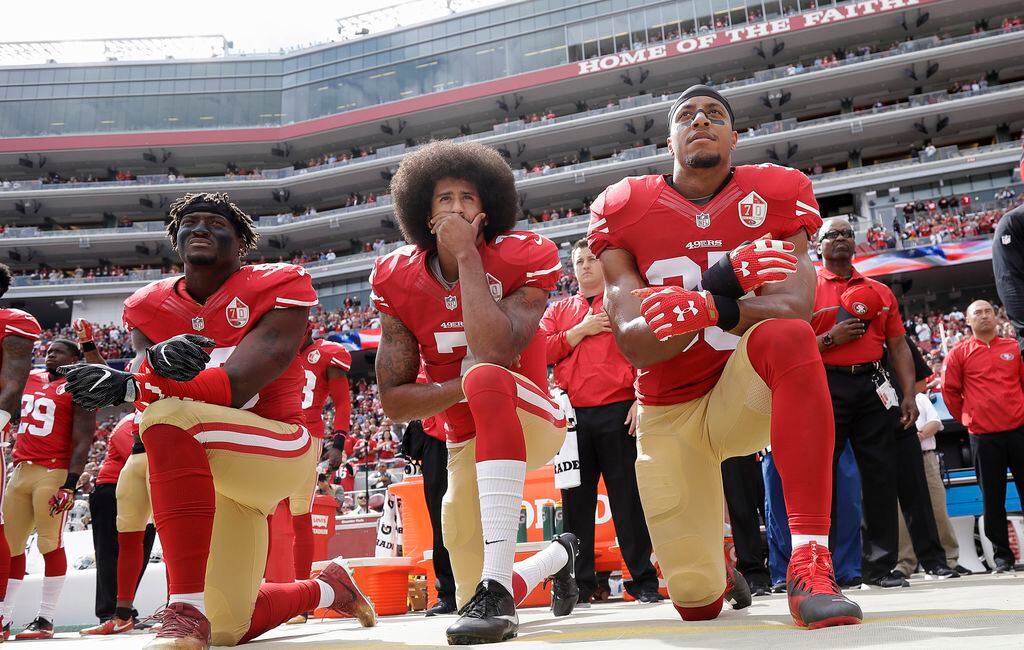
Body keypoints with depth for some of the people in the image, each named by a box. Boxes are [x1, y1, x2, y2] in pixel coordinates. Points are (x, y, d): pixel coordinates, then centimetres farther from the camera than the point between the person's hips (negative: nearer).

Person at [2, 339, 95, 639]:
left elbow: (82, 441, -9)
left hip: (54, 473, -7)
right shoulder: (28, 379, 17)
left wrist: (71, 483, -17)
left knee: (50, 544, -7)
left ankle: (45, 620, -3)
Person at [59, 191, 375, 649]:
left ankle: (187, 611, -36)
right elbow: (145, 375, -13)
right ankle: (330, 588, 43)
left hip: (277, 449, -6)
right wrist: (159, 357, -38)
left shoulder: (276, 289, -11)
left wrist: (125, 389, -35)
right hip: (206, 472, 7)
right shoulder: (151, 307, 5)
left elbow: (235, 387, -23)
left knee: (170, 416, -35)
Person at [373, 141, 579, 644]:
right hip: (467, 443, 5)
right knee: (472, 601, 9)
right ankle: (558, 556, 45)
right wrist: (463, 387, -24)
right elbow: (393, 401, -8)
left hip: (530, 420, -4)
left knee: (487, 377, -39)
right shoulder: (399, 281, -7)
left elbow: (496, 353, -34)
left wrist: (467, 255, -27)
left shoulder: (521, 259, -15)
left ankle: (498, 585, -40)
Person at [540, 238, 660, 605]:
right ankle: (578, 584, 13)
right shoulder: (558, 311, 20)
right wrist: (581, 331, -3)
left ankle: (644, 581, 8)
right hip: (572, 416, 3)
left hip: (618, 412, -3)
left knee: (628, 498, -1)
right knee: (576, 501, 5)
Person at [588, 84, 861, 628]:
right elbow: (634, 346, -16)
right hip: (668, 414, 1)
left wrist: (707, 308, -41)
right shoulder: (622, 211, -7)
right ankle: (719, 577, 43)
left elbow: (792, 309, -22)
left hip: (744, 396, -1)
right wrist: (719, 287, -33)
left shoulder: (775, 195, -6)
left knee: (788, 337, -36)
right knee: (696, 603, 1)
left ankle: (809, 564, -37)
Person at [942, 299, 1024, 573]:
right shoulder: (959, 353, 3)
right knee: (992, 498, 3)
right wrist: (966, 418, 7)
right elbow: (949, 390, 6)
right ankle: (1002, 555, 12)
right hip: (983, 436, -1)